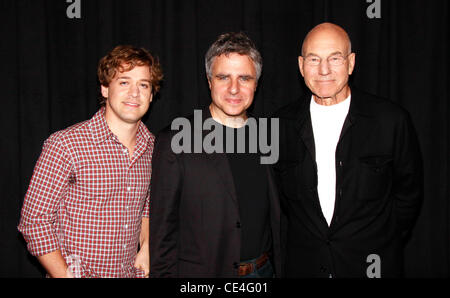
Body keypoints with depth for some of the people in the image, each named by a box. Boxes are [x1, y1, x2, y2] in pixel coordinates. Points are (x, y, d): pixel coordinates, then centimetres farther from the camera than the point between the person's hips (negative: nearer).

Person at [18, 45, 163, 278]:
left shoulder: (152, 147, -1)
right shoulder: (65, 145, -17)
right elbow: (35, 220, -14)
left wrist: (146, 246, 0)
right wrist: (66, 276, -17)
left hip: (131, 272, 5)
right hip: (77, 273, -4)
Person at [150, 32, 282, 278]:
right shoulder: (174, 143, -12)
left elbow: (275, 218, 8)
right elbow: (163, 230, -9)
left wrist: (279, 267, 5)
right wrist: (163, 273, -10)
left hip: (264, 269, 4)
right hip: (203, 271, -4)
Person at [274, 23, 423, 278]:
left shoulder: (392, 120, -11)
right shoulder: (283, 123, -4)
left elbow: (408, 192, -1)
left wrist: (382, 245, -1)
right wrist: (303, 236, 4)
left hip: (371, 263, -2)